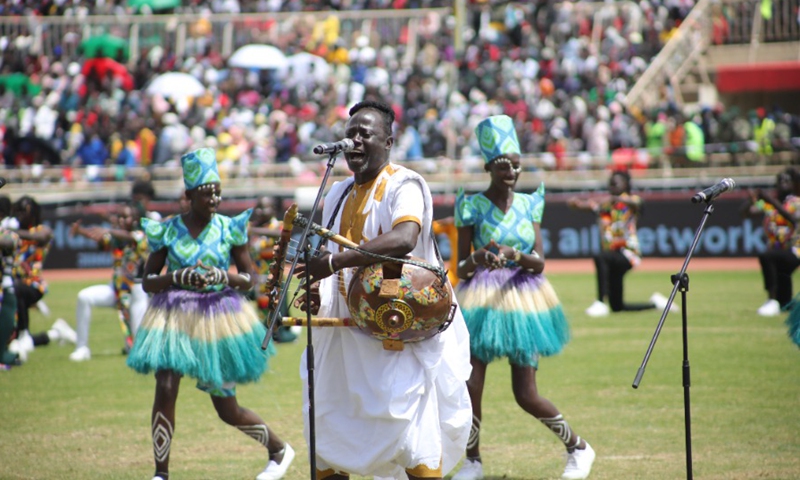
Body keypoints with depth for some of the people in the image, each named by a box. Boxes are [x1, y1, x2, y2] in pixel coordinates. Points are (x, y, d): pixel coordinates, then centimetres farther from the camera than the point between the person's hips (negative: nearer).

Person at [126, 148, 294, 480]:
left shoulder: (230, 228, -2)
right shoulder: (167, 231, -3)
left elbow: (249, 278, 3)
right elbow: (148, 281, 0)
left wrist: (224, 277, -18)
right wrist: (177, 277, -20)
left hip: (218, 318, 0)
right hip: (174, 318, 0)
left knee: (227, 410, 6)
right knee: (165, 390, -18)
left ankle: (280, 450, 31)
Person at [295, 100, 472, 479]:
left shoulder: (403, 185, -11)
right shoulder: (338, 195, 14)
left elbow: (403, 239, -31)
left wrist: (337, 261, -35)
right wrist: (318, 292, 1)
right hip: (346, 331, 8)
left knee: (412, 435, -10)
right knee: (326, 434, 10)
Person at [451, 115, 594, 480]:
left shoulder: (528, 204, 4)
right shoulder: (473, 206, -3)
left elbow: (539, 261, -1)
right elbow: (461, 268, -2)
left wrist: (514, 255, -22)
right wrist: (476, 260, -25)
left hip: (522, 299, 1)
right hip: (482, 300, -1)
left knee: (526, 395, 0)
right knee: (471, 384, -13)